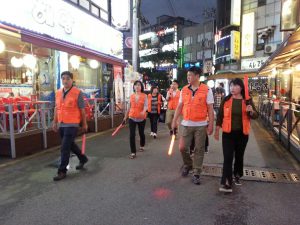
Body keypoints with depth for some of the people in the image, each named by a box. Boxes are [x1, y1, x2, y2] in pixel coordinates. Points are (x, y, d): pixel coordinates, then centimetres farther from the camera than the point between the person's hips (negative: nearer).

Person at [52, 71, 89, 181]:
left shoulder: (77, 93, -10)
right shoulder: (58, 93, 9)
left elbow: (82, 110, -7)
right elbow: (56, 108, 16)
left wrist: (84, 124, -2)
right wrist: (55, 122, 16)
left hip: (72, 124, -7)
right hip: (61, 124, 7)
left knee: (65, 148, -5)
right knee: (70, 144, 21)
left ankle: (62, 171, 8)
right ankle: (83, 159, 42)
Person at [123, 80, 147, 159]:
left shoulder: (144, 96, -4)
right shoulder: (131, 96, 5)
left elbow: (146, 105, -17)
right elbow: (129, 107, 13)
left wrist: (143, 111, -39)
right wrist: (125, 116, 16)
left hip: (142, 118, -1)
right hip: (132, 118, 2)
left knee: (141, 133, 15)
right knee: (132, 135, -6)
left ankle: (142, 146, 44)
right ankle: (133, 152, 1)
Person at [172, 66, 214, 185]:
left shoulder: (206, 90, -4)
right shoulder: (184, 90, 5)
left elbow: (210, 109, -4)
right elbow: (179, 107, 10)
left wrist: (211, 125, -8)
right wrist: (174, 121, 6)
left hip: (201, 125, -2)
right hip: (186, 124, 3)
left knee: (199, 149, 6)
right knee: (182, 147, 4)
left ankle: (196, 173, 19)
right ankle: (188, 164, 32)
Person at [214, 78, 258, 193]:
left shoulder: (247, 101, -1)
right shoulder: (226, 100, -2)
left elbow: (256, 116, 1)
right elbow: (220, 115, 2)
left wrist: (251, 111, -22)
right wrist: (217, 130, 1)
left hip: (242, 133, 2)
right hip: (228, 133, -1)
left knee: (239, 156, 16)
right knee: (228, 158, -6)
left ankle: (237, 176, 37)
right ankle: (226, 183, -5)